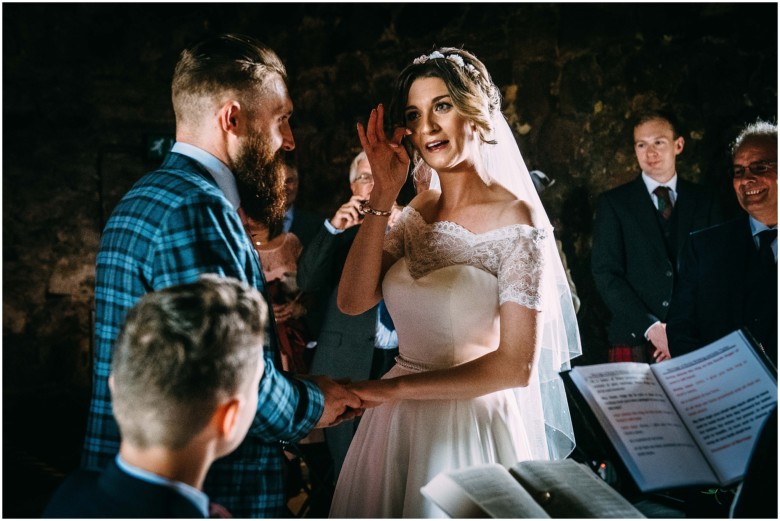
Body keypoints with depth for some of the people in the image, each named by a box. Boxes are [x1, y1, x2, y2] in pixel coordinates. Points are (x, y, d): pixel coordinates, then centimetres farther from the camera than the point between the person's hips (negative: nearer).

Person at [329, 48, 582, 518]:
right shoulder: (418, 213, 5)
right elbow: (353, 301, -7)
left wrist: (396, 387, -16)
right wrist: (383, 194, -9)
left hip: (474, 426, -6)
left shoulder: (515, 219, -14)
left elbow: (517, 365, -18)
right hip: (398, 422, 6)